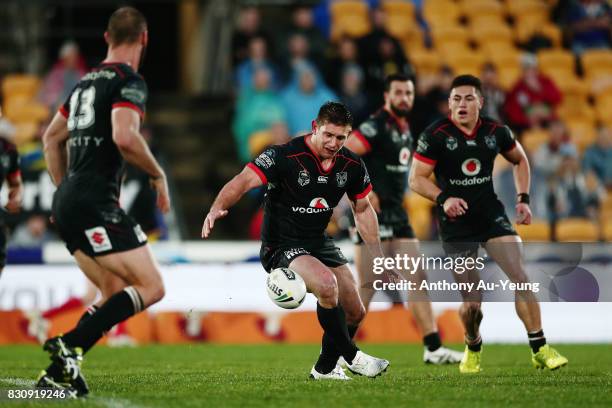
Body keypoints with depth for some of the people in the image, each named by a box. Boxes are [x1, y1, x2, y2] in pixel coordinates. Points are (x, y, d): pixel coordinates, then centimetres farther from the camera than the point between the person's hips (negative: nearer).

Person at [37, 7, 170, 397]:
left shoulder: (87, 81, 19)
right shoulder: (130, 81, -7)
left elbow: (52, 136, 28)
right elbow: (124, 137, -23)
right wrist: (158, 175, -8)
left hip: (67, 202, 9)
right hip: (97, 203, -9)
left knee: (116, 294, 13)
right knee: (151, 287, -9)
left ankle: (59, 371, 3)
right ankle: (69, 346, -20)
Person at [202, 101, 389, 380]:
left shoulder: (352, 166, -4)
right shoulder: (285, 156, -23)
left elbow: (363, 210, 12)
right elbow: (244, 181, -33)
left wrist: (378, 255, 10)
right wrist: (217, 208, -51)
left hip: (319, 242, 7)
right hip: (282, 247, -7)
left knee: (355, 313, 8)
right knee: (327, 283, -33)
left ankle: (325, 368, 35)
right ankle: (350, 356, -14)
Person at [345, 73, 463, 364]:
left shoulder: (405, 129, 15)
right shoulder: (376, 127, -14)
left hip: (397, 214, 9)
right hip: (373, 213, -9)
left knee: (417, 280, 6)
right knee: (368, 286, -8)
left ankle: (434, 349, 8)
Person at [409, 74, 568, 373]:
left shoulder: (496, 132, -1)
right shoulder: (435, 135, -11)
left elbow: (520, 160, 19)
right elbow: (416, 179, -10)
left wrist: (523, 198, 9)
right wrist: (443, 198, -26)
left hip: (492, 216, 2)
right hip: (456, 224, -2)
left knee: (520, 277, -14)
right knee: (471, 303, -1)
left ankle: (540, 350, -5)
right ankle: (473, 349, 30)